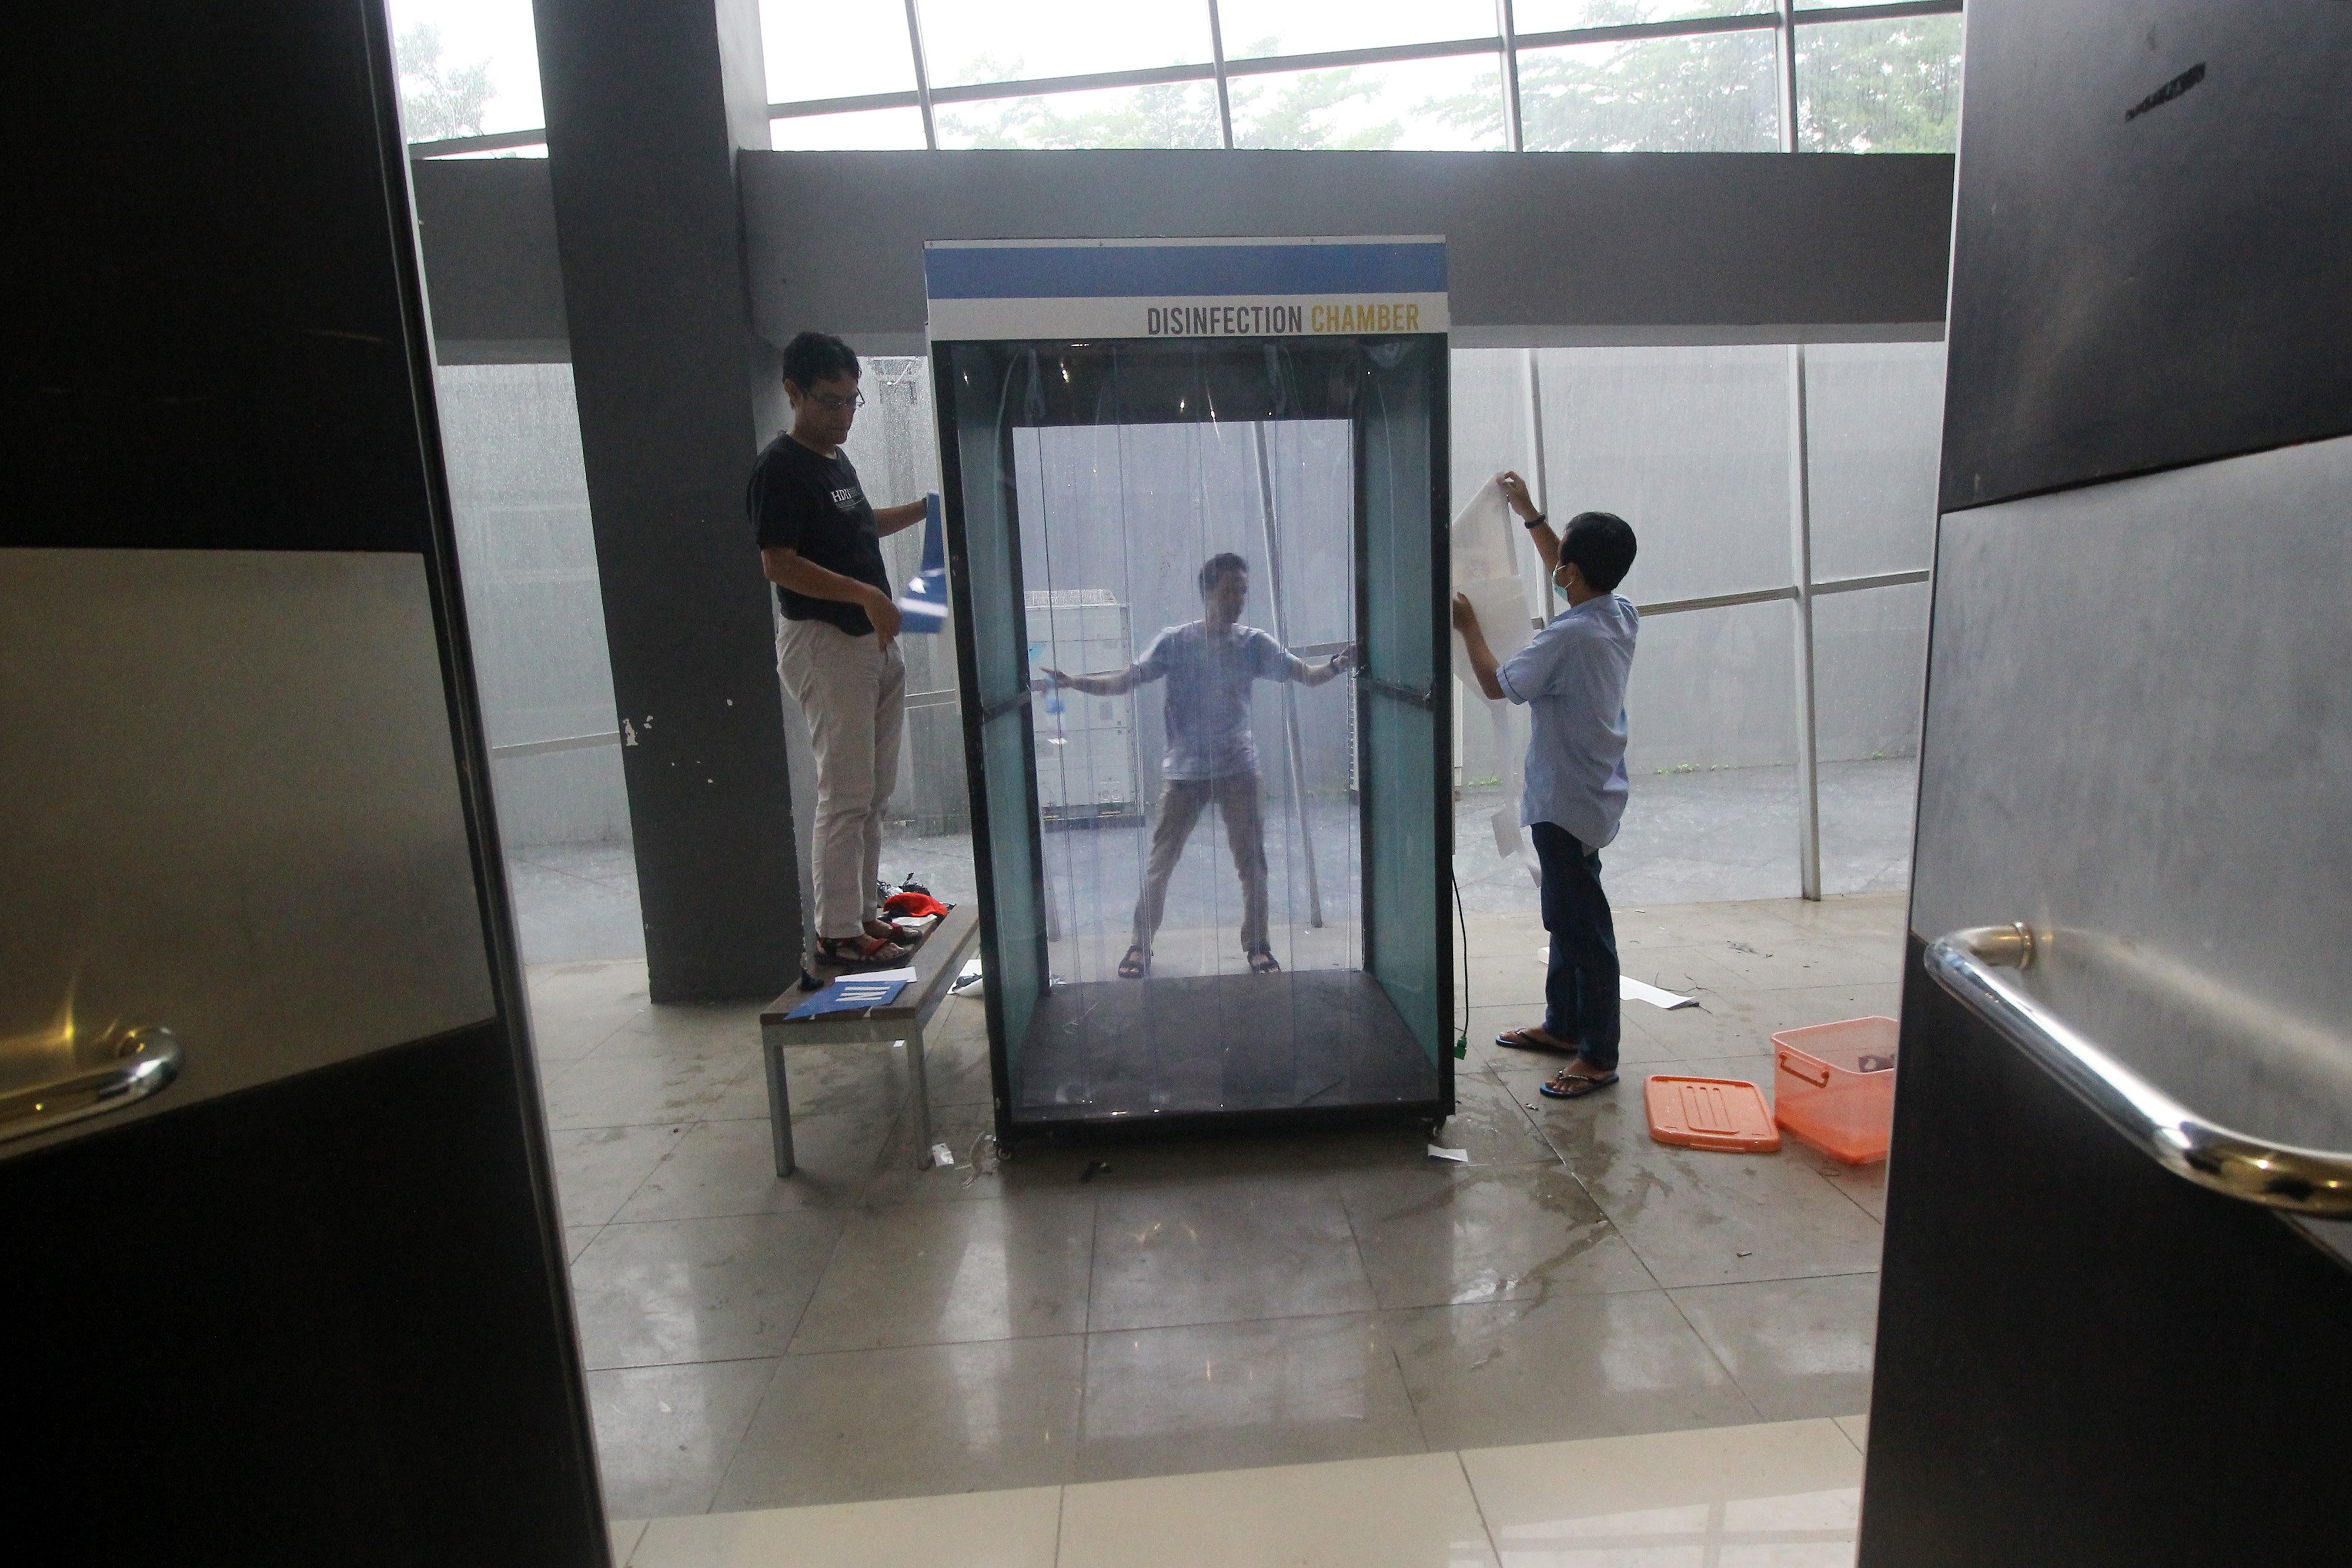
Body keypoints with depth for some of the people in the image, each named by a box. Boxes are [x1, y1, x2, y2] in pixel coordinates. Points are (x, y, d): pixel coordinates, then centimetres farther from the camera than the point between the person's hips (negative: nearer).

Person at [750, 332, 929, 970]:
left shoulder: (837, 458, 16)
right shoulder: (780, 467, -11)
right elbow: (778, 563, -20)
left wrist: (924, 509, 25)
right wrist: (864, 593, -28)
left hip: (876, 641, 9)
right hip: (824, 642, -9)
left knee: (875, 791, 12)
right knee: (845, 795, -7)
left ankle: (860, 910, 22)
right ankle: (837, 933, 3)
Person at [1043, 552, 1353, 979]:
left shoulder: (1253, 643, 1)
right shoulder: (1175, 642, -4)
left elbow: (1305, 675, -4)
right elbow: (1123, 682, -4)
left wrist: (1336, 665, -25)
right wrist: (1073, 682, -19)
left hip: (1238, 771, 1)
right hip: (1184, 772, -1)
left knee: (1252, 863, 5)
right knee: (1159, 864, 4)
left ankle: (1257, 944, 26)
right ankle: (1141, 945, 22)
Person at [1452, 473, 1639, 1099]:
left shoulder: (1570, 636, -25)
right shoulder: (1621, 614, 2)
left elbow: (1497, 684, -13)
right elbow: (1570, 578, 23)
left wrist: (1468, 626, 1)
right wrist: (1530, 515, 23)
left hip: (1568, 805, -10)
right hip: (1589, 794, 10)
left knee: (1584, 927, 1)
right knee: (1567, 917, 20)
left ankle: (1599, 1056, 14)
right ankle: (1563, 1024, 35)